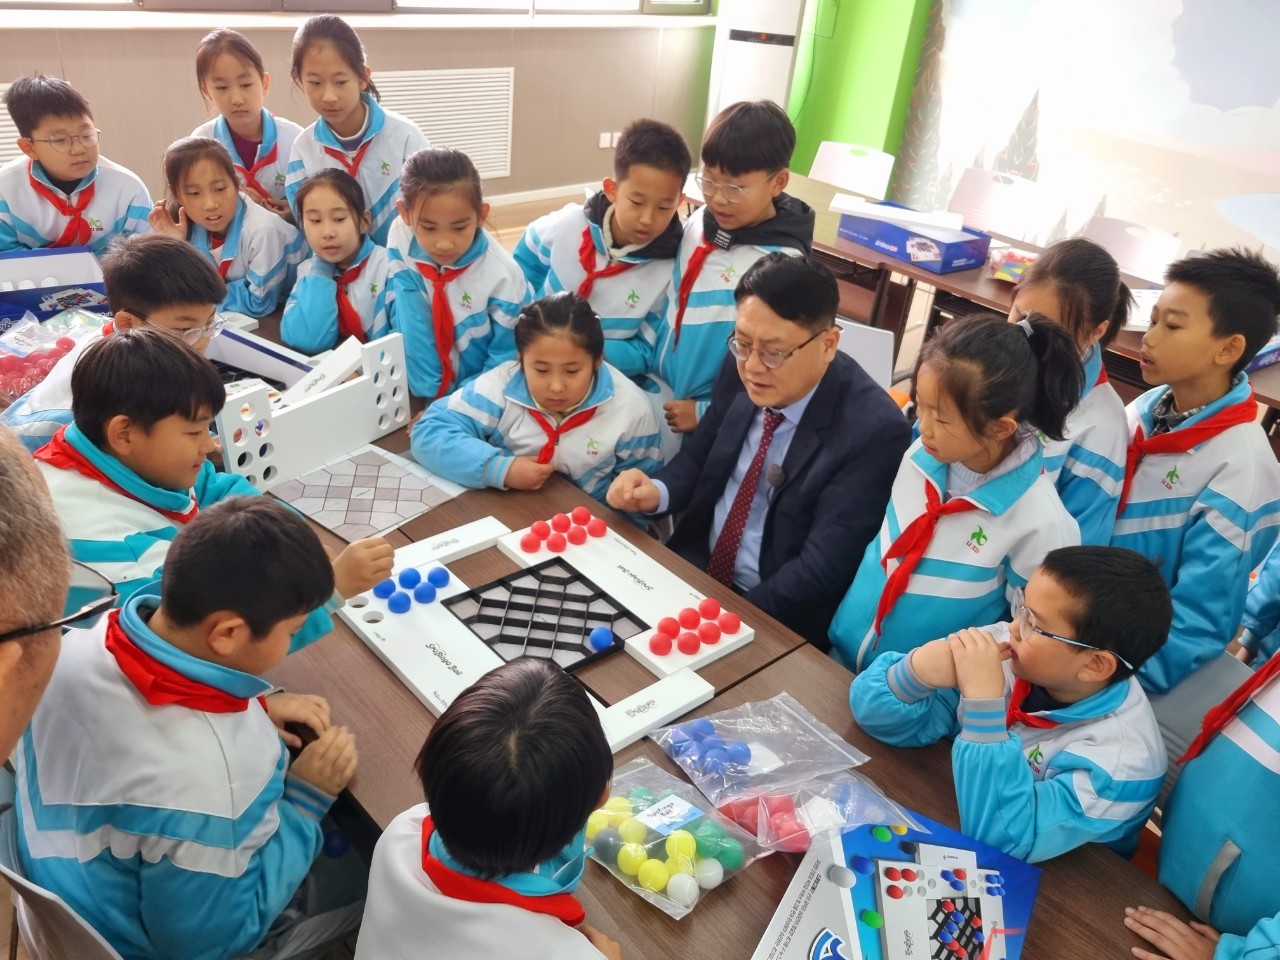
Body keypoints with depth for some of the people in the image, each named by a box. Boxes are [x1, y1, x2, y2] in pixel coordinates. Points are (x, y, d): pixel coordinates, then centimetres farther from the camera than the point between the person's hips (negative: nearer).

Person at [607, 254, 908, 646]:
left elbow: (822, 569, -22)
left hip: (773, 620, -5)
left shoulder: (874, 430, -22)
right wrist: (656, 492, -11)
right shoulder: (741, 371, -5)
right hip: (694, 568, 6)